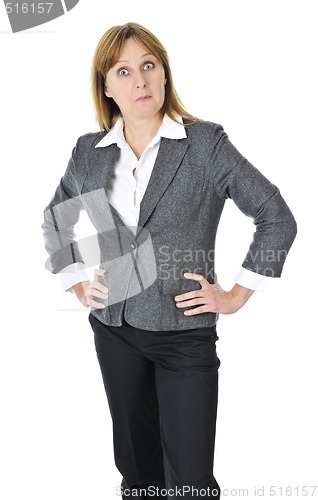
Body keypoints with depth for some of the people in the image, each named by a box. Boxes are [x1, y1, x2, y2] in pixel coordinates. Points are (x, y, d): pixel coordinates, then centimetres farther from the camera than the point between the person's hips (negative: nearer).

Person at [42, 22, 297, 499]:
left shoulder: (205, 142, -9)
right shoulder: (90, 151, 3)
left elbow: (278, 218, -6)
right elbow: (54, 221, 20)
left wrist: (235, 296, -6)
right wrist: (77, 284, 11)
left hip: (185, 332, -3)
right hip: (114, 328, 4)